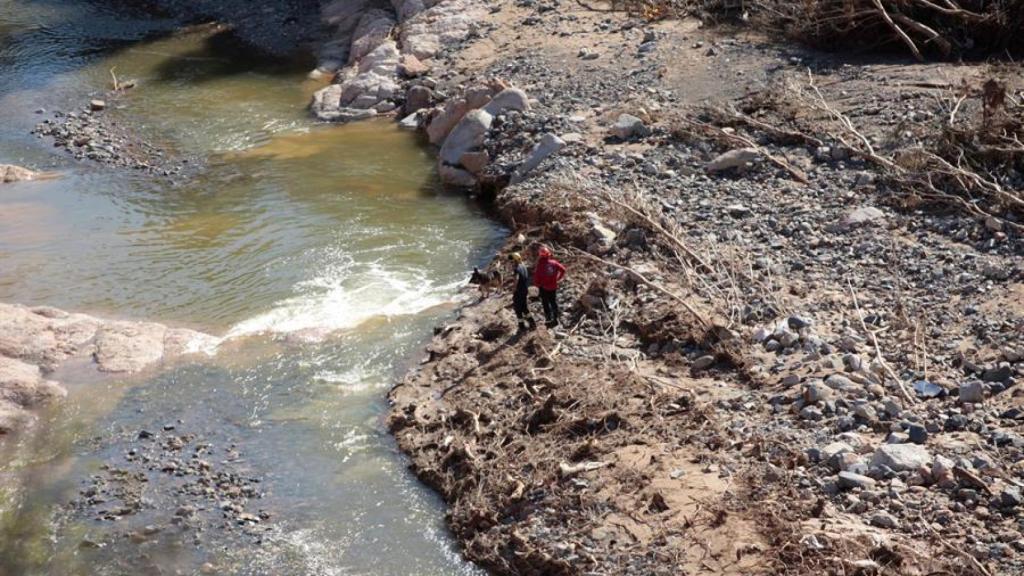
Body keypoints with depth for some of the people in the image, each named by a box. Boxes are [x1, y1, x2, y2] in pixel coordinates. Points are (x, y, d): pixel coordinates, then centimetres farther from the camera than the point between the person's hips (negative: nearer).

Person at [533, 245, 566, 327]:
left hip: (544, 288, -4)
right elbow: (563, 270, 0)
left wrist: (538, 284, 1)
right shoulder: (554, 263, -9)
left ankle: (549, 320, 13)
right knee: (554, 302, 18)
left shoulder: (540, 265, -21)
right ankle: (555, 319, 28)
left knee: (546, 304, 10)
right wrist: (558, 278, 10)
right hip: (553, 286, 4)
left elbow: (536, 278, -18)